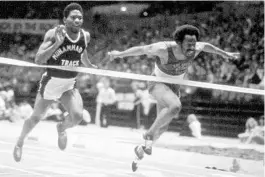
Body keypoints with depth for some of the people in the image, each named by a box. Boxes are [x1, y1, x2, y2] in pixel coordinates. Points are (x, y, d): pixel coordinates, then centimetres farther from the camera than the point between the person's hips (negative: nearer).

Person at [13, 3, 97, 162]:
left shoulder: (85, 36, -10)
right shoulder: (54, 34, -23)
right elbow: (38, 60, -29)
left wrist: (90, 66, 22)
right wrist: (57, 43, -39)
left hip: (70, 85, 3)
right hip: (51, 82, -3)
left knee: (77, 116, -20)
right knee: (36, 118, 12)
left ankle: (62, 128, 16)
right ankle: (20, 142, 41)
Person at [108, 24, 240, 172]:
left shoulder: (194, 50, -19)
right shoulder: (164, 49, -33)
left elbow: (205, 46, 5)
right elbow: (141, 49, -18)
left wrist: (224, 53, 19)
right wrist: (120, 54, -12)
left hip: (174, 87, 6)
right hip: (158, 83, -6)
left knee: (163, 126, 11)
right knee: (175, 106, -36)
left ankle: (141, 149, 35)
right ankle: (149, 135, -19)